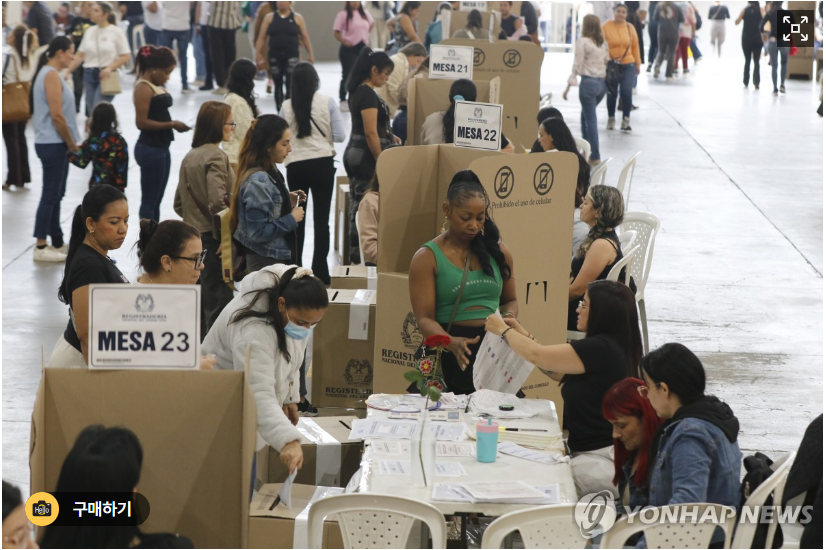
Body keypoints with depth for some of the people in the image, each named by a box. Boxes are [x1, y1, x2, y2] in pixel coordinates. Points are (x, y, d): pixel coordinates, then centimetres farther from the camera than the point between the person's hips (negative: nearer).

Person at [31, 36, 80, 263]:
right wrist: (72, 143, -12)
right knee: (50, 195, -6)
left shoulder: (50, 74, 16)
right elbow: (57, 115, -21)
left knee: (56, 194, 14)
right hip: (53, 144, -10)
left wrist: (70, 142, 14)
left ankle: (57, 243, 22)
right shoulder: (51, 75, -16)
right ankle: (40, 248, -2)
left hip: (55, 144, 10)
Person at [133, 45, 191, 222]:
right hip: (150, 148, -10)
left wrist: (173, 124, 3)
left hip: (161, 147, 10)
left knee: (156, 199, 15)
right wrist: (171, 124, -18)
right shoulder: (143, 88, -16)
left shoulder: (156, 86, 13)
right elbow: (142, 122, -21)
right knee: (149, 200, -5)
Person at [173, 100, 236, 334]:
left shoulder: (190, 157, 12)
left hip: (193, 236, 8)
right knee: (219, 303, -5)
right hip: (212, 239, -8)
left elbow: (179, 204, 16)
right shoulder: (216, 156, -14)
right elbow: (217, 201, -25)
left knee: (200, 304, 15)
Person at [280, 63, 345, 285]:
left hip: (296, 166, 1)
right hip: (323, 164, -1)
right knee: (321, 219, 4)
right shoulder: (328, 102, -5)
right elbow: (340, 136, -5)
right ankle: (320, 272, 2)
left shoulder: (287, 107, -4)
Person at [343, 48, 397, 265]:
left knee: (358, 205, 12)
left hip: (354, 153, 10)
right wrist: (382, 162, -16)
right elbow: (370, 133, -20)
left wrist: (387, 136, 22)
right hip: (365, 156, -10)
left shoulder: (357, 91, 13)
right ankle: (360, 257, -5)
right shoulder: (368, 94, -17)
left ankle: (355, 255, 16)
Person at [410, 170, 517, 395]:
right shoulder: (428, 258, 3)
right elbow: (424, 319, -4)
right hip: (452, 354, -3)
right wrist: (453, 343, -24)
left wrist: (508, 317, 2)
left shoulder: (497, 250, 14)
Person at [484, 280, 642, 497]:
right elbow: (558, 373, 22)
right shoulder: (609, 347, 13)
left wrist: (503, 330, 4)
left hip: (604, 461, -10)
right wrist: (523, 335, 22)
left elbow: (537, 355, -14)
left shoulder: (601, 348, -19)